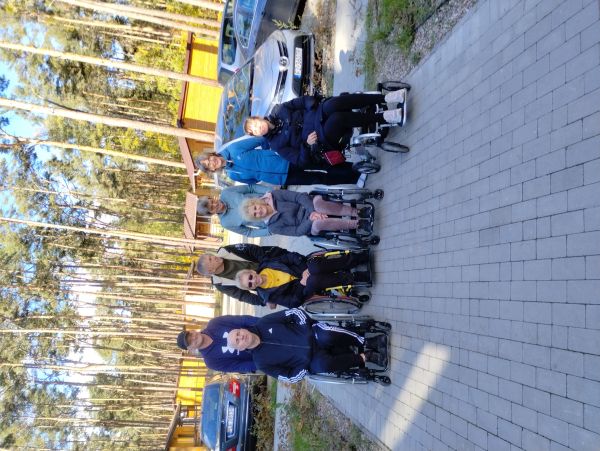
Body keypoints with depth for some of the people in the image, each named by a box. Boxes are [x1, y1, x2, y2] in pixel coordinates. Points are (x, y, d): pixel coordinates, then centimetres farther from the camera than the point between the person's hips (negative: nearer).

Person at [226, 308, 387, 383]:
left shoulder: (264, 323, -1)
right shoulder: (261, 361, -4)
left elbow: (294, 312, 1)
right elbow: (289, 377, -4)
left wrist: (308, 331, -8)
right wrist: (307, 369, -13)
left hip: (313, 334, 2)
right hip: (311, 360, -2)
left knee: (328, 335, -32)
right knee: (322, 365, -35)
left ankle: (366, 343, -15)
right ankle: (365, 356, -19)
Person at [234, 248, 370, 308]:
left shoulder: (266, 264, 1)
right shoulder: (268, 294, -8)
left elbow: (291, 257, 2)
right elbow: (293, 302, -13)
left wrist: (306, 267, -12)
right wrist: (302, 283, -22)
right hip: (304, 289, -3)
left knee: (315, 267, -33)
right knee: (313, 280, -39)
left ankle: (362, 256, -25)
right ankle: (353, 277, -24)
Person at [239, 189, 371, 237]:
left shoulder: (274, 196, -2)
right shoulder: (273, 227, -5)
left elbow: (299, 196, -10)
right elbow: (298, 231, -11)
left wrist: (313, 210, -24)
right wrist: (310, 219, -27)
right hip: (310, 227, -2)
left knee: (317, 201, -35)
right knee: (318, 223, -39)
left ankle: (357, 212, -26)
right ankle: (358, 223, -25)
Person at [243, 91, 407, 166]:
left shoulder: (278, 111, 14)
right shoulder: (276, 144, 2)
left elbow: (304, 101, 10)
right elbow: (302, 161, -6)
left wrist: (314, 106, -9)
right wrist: (306, 144, -23)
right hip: (322, 135, -4)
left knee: (331, 106, -32)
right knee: (337, 118, -37)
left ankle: (387, 97, -35)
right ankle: (386, 117, -34)